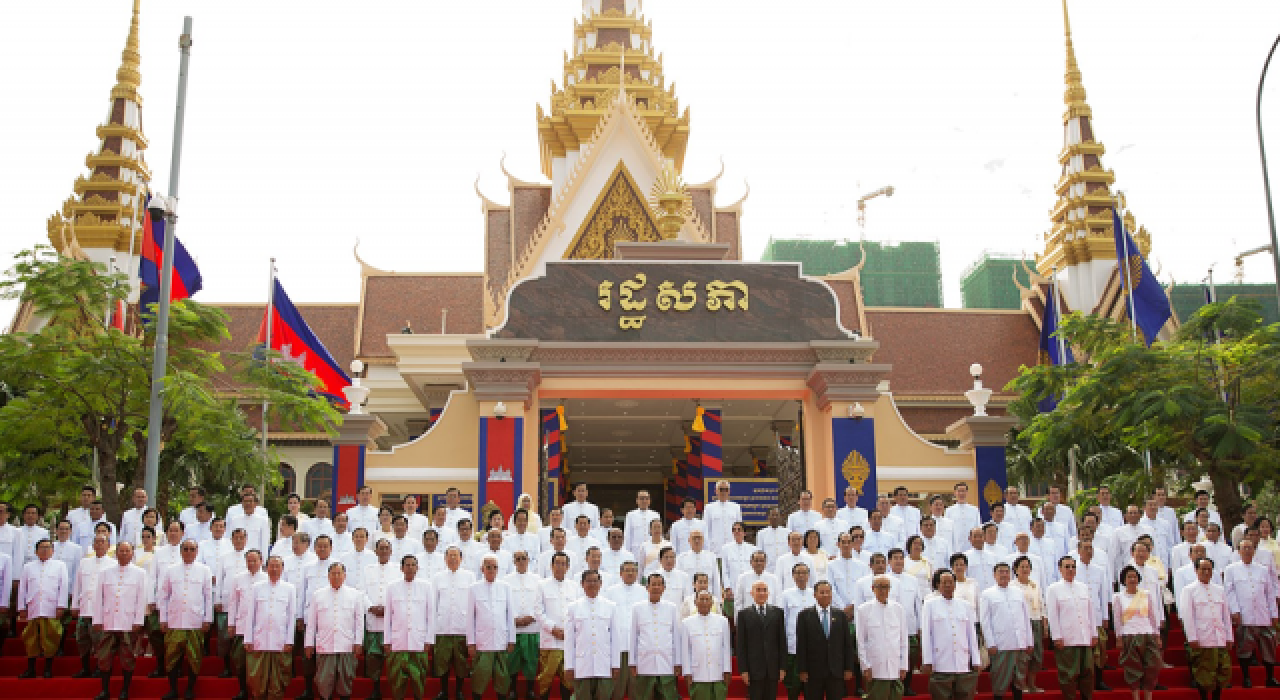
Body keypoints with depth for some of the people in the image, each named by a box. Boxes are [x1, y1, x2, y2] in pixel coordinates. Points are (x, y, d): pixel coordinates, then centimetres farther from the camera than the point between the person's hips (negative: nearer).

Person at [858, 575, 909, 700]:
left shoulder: (898, 609, 9)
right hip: (875, 670, -3)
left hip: (896, 670, 3)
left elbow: (903, 640, 12)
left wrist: (903, 666, 7)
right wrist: (866, 666, -4)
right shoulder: (864, 610, 1)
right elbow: (860, 641, 1)